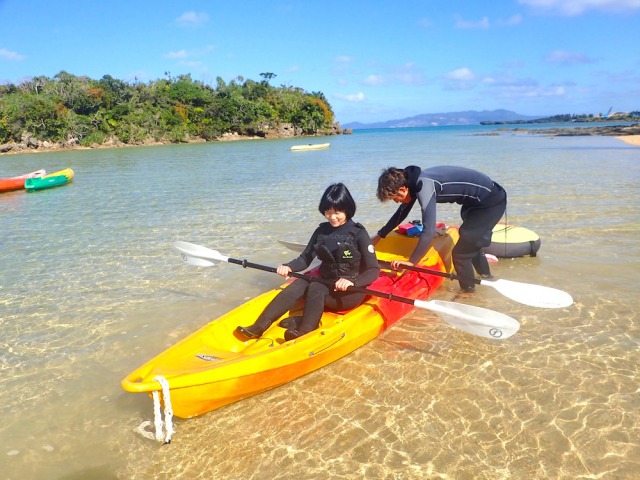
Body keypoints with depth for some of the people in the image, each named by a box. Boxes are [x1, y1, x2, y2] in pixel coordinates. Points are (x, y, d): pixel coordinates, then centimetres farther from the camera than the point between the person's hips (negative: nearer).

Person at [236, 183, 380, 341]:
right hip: (326, 286, 4)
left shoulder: (358, 234, -10)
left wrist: (352, 282, -32)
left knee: (315, 288, -32)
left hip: (351, 292, -4)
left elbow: (374, 270, -15)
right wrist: (289, 267, -16)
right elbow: (305, 259, 6)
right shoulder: (321, 231, 5)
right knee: (299, 284, -24)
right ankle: (258, 327, -34)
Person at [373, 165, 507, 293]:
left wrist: (411, 261, -29)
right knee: (470, 243, 29)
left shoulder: (424, 187, -30)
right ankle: (485, 277, 50)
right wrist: (379, 236, 21)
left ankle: (468, 292, 14)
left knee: (460, 252, -7)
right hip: (478, 200, 10)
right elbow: (401, 212, 16)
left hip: (492, 202, -10)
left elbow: (429, 231, -36)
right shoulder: (413, 182, 0)